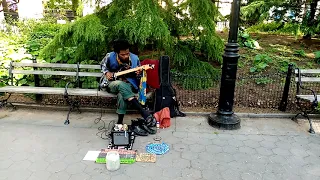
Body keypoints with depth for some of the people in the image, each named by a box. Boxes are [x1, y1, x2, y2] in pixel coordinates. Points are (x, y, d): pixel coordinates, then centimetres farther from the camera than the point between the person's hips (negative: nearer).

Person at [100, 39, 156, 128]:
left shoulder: (135, 58, -6)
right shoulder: (110, 57, -8)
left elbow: (138, 73, 7)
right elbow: (102, 64, 14)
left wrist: (138, 74, -17)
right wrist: (106, 72, -5)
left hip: (128, 85, 1)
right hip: (112, 83, 0)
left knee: (122, 94, -38)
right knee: (120, 84, -38)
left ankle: (120, 121, -23)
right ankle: (144, 113, -43)